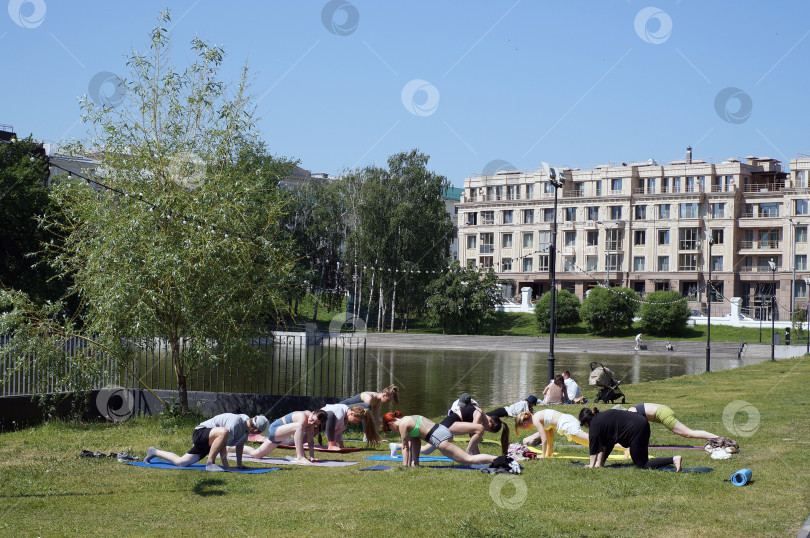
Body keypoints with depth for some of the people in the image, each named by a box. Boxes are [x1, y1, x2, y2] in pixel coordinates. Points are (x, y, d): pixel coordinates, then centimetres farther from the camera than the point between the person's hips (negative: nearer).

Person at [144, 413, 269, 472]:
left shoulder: (247, 421, 0)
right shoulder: (236, 423, -29)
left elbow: (240, 444, 14)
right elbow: (223, 447, -29)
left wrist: (239, 465, 13)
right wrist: (226, 466, -25)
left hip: (207, 443, 10)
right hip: (200, 433, -10)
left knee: (180, 462, 12)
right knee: (224, 432, -39)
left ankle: (154, 452, 33)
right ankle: (210, 463, -28)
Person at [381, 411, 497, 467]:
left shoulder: (403, 424, -3)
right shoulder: (409, 419, 23)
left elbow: (405, 447, 0)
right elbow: (414, 443, 27)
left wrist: (405, 465, 7)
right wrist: (414, 462, 27)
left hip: (440, 438, -10)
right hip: (442, 430, 10)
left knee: (468, 459, -11)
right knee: (414, 438, 26)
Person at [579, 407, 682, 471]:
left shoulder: (594, 424, -4)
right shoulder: (601, 417, 23)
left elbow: (594, 447, 1)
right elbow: (603, 445, 26)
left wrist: (591, 466, 10)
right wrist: (599, 463, 25)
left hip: (637, 429, -10)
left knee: (642, 465, -3)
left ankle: (674, 459, -14)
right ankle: (601, 463, 24)